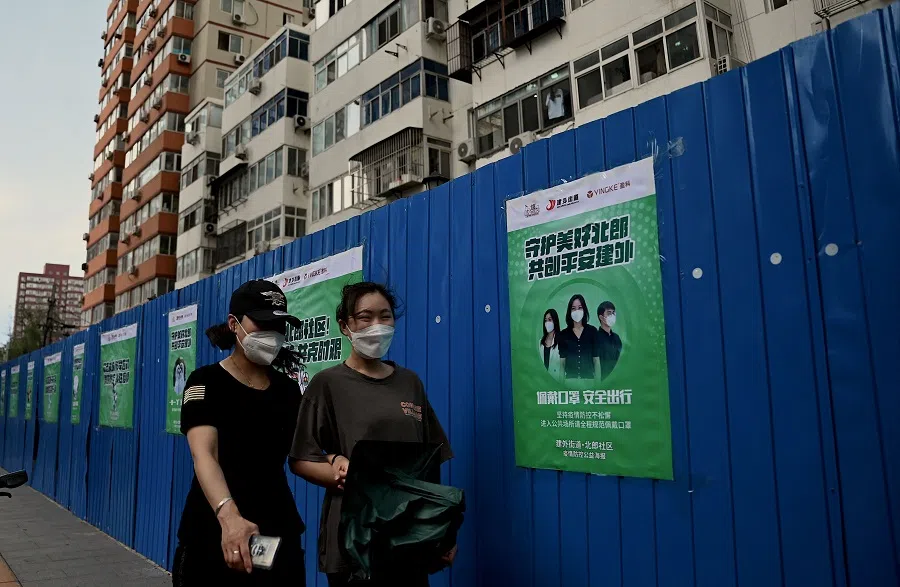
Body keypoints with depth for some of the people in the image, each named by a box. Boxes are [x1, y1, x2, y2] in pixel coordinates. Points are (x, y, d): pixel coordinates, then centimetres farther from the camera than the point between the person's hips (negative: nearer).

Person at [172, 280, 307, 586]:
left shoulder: (288, 390, 6)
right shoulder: (207, 382, -9)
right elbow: (204, 455, -24)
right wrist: (228, 514, -41)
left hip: (278, 529, 4)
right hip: (214, 529, -4)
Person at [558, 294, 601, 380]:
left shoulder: (592, 331, 0)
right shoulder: (563, 334, 1)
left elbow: (596, 360, 0)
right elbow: (562, 363, 1)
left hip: (589, 378, 0)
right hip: (570, 378, 0)